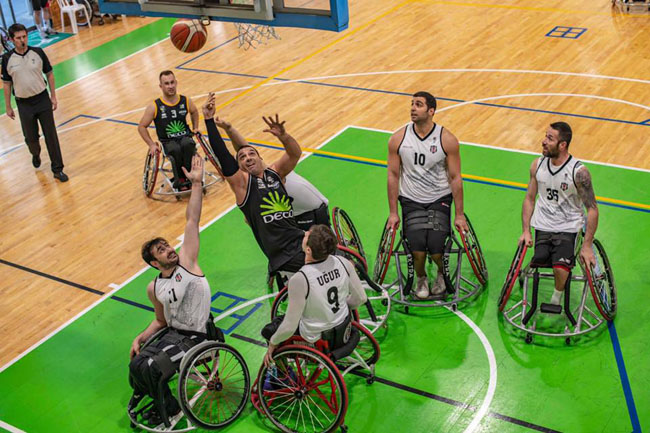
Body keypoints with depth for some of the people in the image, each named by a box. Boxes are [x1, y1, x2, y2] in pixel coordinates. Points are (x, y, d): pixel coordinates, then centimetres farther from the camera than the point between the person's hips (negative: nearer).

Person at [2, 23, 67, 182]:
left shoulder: (38, 52, -6)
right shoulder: (7, 59, -6)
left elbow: (49, 74, 4)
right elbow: (6, 83, 3)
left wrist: (53, 96, 2)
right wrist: (8, 107, 5)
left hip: (43, 100, 0)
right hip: (24, 104, 0)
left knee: (51, 135, -1)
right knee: (31, 137, 10)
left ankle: (57, 169, 7)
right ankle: (35, 154, 45)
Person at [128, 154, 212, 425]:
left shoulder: (186, 260, -6)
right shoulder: (154, 289, 5)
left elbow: (192, 221, -12)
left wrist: (196, 183, -17)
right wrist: (141, 338, 0)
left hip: (196, 337, -5)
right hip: (174, 333, 5)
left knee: (152, 369, -18)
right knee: (136, 365, -8)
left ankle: (169, 409, 9)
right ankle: (143, 391, 26)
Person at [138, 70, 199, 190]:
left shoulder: (185, 101, 0)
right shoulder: (154, 106, -8)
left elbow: (194, 112, 25)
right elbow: (141, 127, 2)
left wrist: (195, 128, 17)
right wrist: (151, 144, -5)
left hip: (185, 138, 2)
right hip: (167, 143, -1)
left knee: (187, 144, -36)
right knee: (176, 150, -37)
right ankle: (179, 181, -17)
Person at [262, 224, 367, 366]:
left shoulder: (300, 280, -34)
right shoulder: (343, 263, -18)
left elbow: (289, 327, -26)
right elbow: (361, 298, -4)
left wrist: (273, 343, -7)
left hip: (317, 341, -5)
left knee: (268, 330, 17)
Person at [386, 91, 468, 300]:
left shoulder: (447, 140, -9)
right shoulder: (398, 139, -5)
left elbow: (455, 178, -4)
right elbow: (393, 175, 2)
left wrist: (459, 215, -4)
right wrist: (393, 212, 1)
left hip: (440, 199, -1)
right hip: (411, 200, 1)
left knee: (435, 247, -18)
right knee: (417, 247, -19)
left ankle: (442, 273, 19)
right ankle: (421, 278, 15)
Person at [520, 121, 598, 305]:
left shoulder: (579, 172, -14)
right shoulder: (537, 165, 0)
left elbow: (592, 209, -11)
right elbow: (530, 198, 9)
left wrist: (587, 245, -14)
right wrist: (526, 231, 1)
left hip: (568, 228, -3)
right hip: (542, 226, 4)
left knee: (561, 270, -24)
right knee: (538, 263, -18)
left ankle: (556, 299, 6)